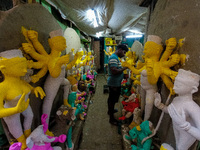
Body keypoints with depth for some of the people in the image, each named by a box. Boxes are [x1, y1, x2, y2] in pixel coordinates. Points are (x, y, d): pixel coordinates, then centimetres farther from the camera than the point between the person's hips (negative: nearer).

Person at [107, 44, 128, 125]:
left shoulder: (115, 57, 13)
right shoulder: (113, 58, -20)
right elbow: (114, 71, -30)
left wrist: (123, 74, 8)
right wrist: (125, 67, -20)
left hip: (115, 83, 10)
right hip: (114, 84, -10)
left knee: (111, 98, 24)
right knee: (112, 100, 2)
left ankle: (110, 110, 45)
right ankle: (111, 118, 17)